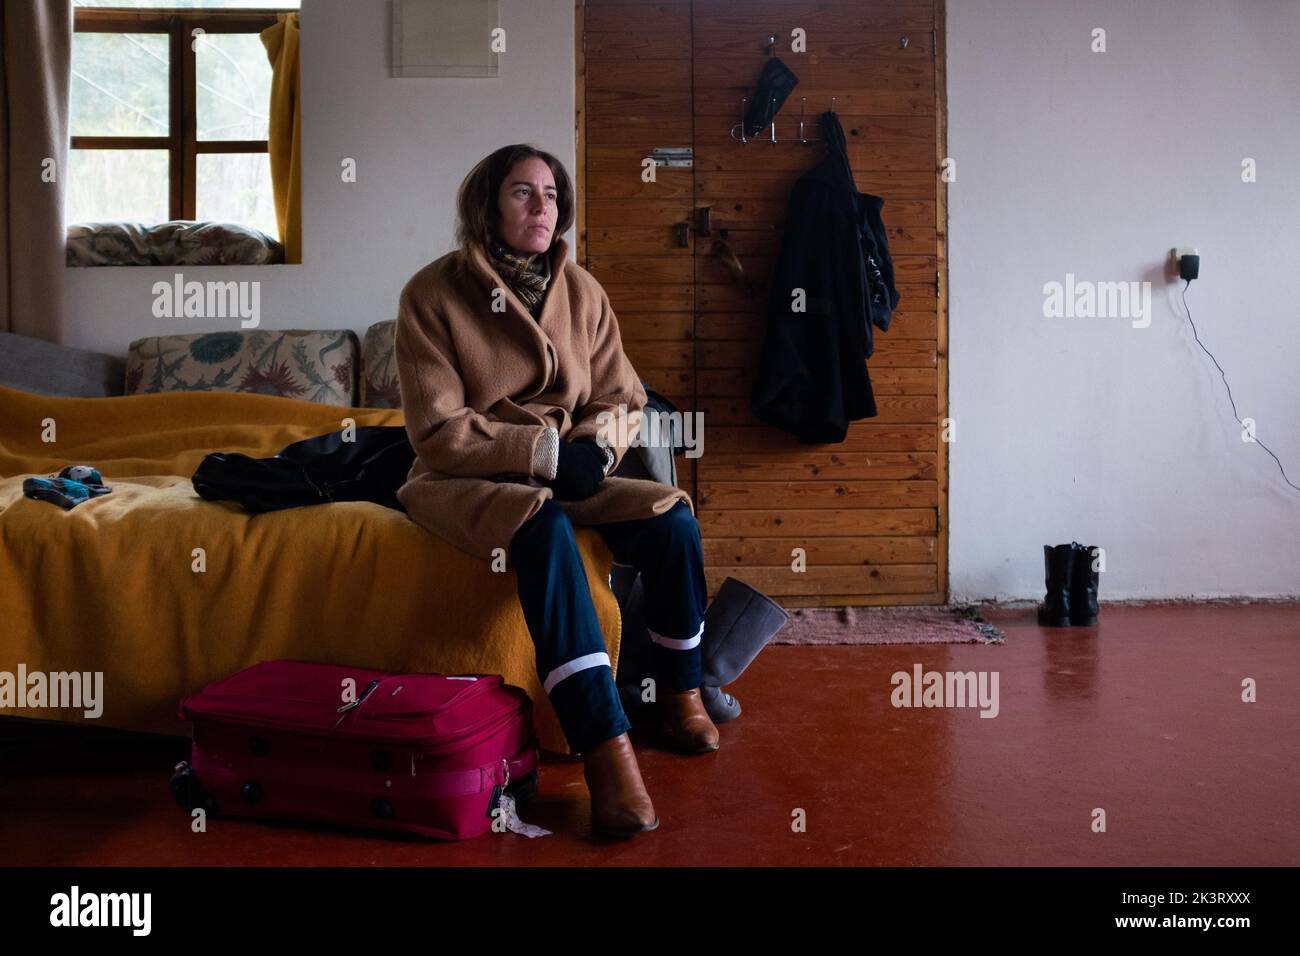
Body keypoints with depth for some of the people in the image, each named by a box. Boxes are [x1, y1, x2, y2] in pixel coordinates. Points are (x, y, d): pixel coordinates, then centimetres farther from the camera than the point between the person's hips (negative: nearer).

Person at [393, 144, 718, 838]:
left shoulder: (580, 290, 4)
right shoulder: (434, 293, -9)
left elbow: (623, 400, 9)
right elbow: (439, 430, -13)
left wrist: (595, 447, -14)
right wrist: (547, 452, -20)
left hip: (567, 473, 5)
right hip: (466, 481, -4)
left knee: (672, 519, -20)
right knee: (544, 528, -37)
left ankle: (679, 696, 2)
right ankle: (605, 748, -40)